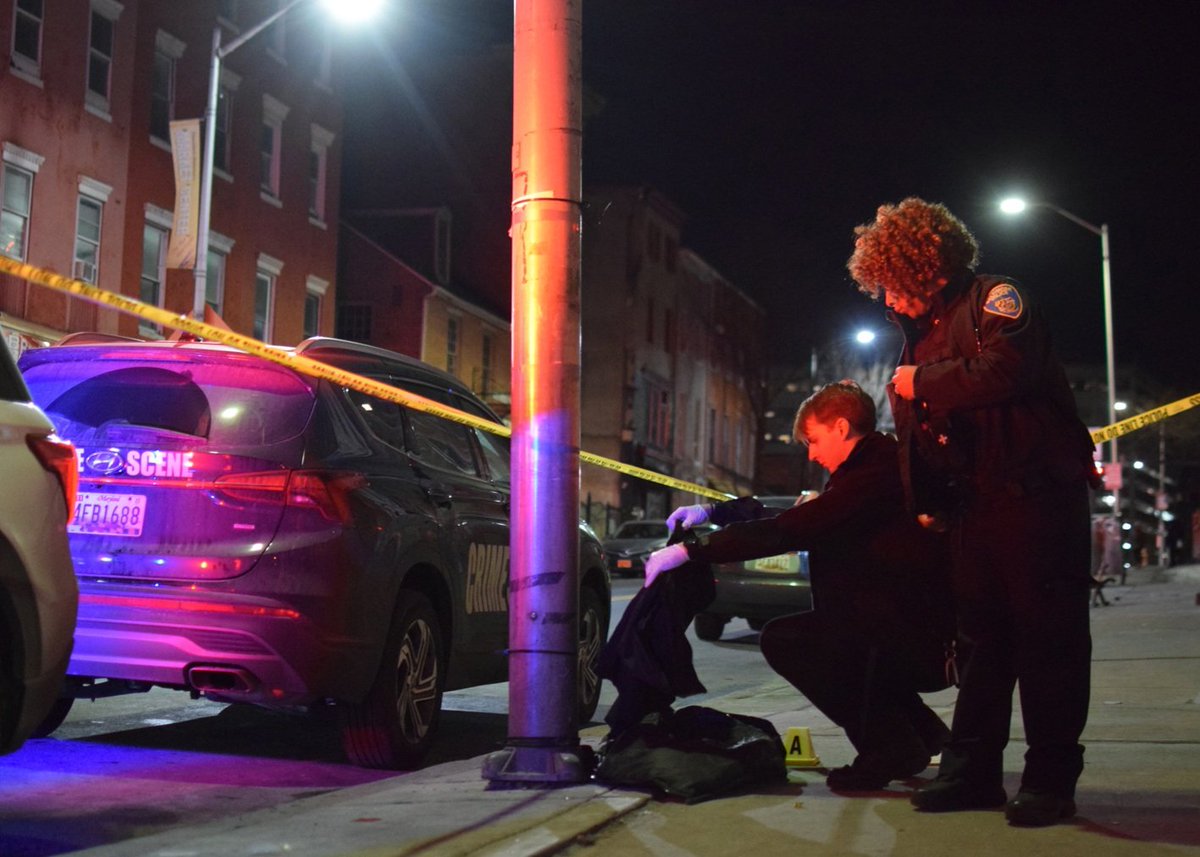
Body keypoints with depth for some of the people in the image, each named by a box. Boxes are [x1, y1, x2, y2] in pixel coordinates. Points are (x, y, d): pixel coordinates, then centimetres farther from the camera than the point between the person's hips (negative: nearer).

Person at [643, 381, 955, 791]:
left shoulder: (878, 475, -18)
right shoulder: (873, 470, 14)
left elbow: (789, 530, -23)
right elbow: (794, 522, 22)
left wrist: (689, 551, -18)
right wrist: (713, 512, 14)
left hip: (924, 642, -10)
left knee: (786, 639, -16)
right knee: (781, 639, 16)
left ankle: (888, 747, -7)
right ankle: (919, 733, 16)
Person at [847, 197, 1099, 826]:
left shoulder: (994, 299, -4)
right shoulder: (919, 335, 21)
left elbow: (1008, 367, -23)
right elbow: (911, 432, 23)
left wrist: (924, 382, -11)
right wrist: (923, 503, 14)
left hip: (1036, 491, -8)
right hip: (972, 503, 8)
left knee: (1046, 635, -4)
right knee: (980, 638, 9)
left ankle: (1050, 779, 2)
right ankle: (972, 770, 15)